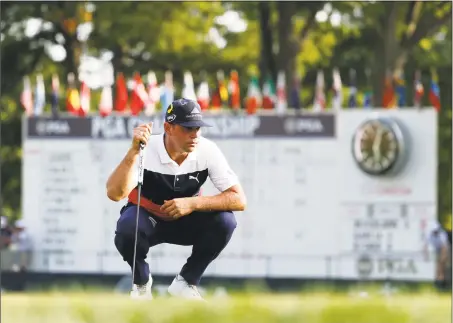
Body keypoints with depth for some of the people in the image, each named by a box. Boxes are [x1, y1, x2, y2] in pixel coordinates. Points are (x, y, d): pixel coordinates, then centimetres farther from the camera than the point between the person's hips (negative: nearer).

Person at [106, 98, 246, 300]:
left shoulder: (207, 151, -21)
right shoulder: (146, 150, -28)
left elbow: (239, 200, -23)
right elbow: (114, 193, -41)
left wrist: (192, 203, -34)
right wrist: (134, 151, -51)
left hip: (185, 222, 3)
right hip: (147, 218, -3)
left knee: (224, 221, -26)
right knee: (127, 228, -37)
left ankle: (186, 282, -3)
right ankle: (141, 282, -4)